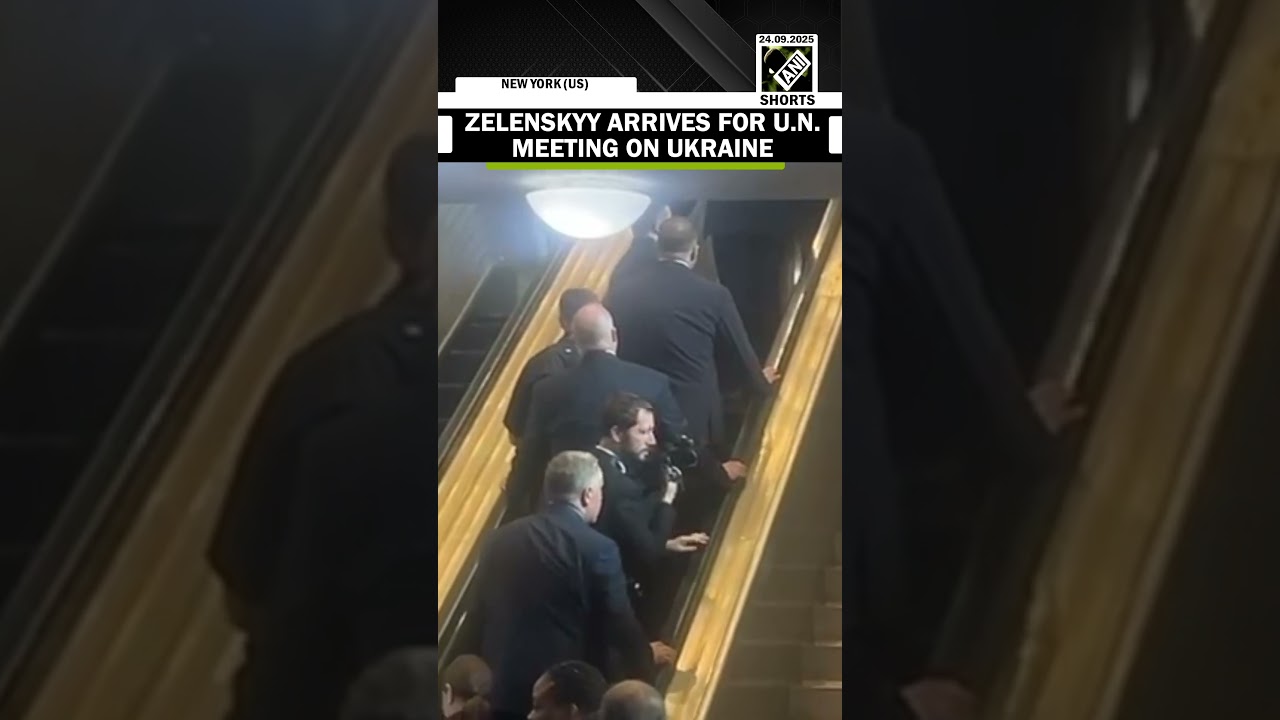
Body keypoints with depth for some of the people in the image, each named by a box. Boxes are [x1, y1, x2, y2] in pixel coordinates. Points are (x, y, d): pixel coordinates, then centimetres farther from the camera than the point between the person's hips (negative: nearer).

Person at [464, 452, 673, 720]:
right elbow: (619, 622, -3)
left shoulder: (500, 539, 5)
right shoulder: (597, 548, -12)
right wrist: (646, 655, 19)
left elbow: (479, 614, 12)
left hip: (500, 688, 5)